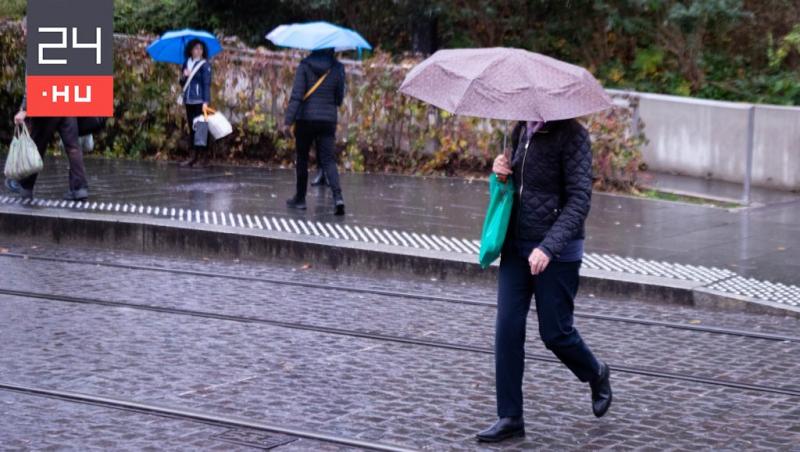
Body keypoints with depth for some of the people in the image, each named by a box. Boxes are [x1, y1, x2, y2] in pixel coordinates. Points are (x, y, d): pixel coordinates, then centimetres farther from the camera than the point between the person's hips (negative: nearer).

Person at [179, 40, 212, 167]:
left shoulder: (204, 64, -4)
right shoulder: (186, 64, 14)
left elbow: (207, 84, -9)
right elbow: (182, 84, 20)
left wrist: (206, 101, -17)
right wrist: (183, 77, -2)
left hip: (200, 101, -6)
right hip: (188, 101, 6)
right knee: (191, 128, 8)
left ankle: (203, 157, -2)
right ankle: (193, 156, 11)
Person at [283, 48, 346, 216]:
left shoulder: (305, 65, -6)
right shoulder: (337, 68, 0)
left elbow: (297, 94, -12)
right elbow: (339, 98, 5)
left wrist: (289, 120, -13)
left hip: (305, 119, -1)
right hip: (328, 119, 1)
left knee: (302, 159, 12)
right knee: (328, 160, 0)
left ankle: (300, 199, 20)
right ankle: (337, 196, -20)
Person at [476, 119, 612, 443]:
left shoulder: (572, 135, -13)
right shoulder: (522, 131, 8)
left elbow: (579, 200, -19)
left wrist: (549, 247, -29)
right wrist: (503, 172, -2)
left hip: (557, 253, -6)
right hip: (516, 246, 6)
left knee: (555, 332, 4)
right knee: (507, 329, 0)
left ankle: (597, 375, 36)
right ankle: (509, 418, 7)